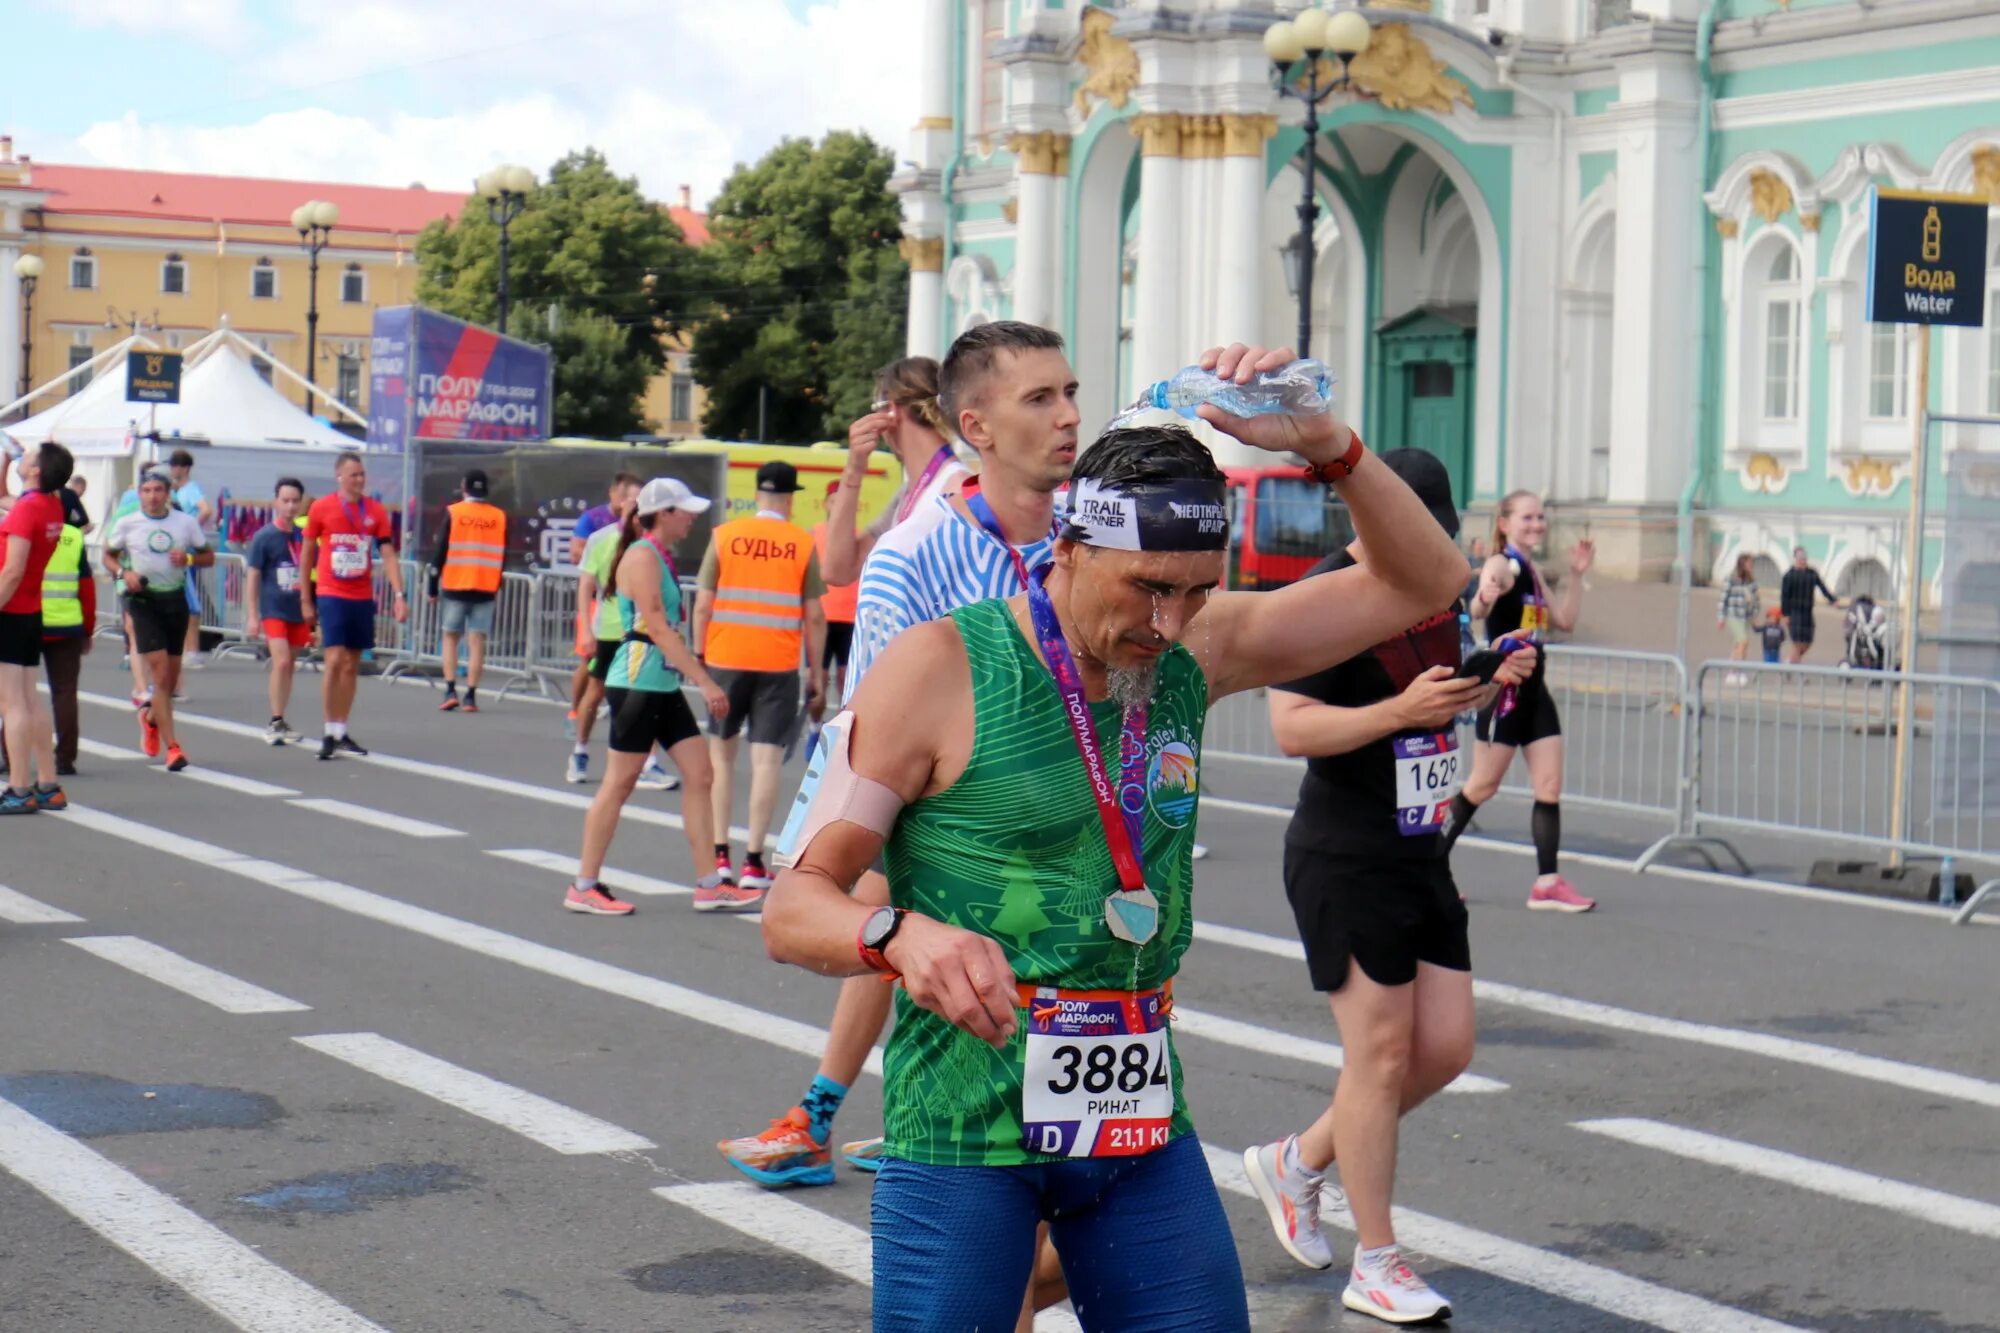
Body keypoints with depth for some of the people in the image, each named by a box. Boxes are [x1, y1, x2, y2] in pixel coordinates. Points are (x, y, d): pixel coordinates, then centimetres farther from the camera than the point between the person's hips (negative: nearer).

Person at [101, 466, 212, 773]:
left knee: (171, 678, 11)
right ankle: (172, 747, -11)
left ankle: (150, 718, 43)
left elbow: (209, 557, 9)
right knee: (161, 675, -12)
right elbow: (108, 556, 10)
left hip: (176, 600, 3)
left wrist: (189, 559, -12)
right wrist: (123, 573, -11)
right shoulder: (126, 524, 0)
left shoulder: (186, 522, 3)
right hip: (143, 600, -3)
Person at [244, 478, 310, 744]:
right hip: (273, 610, -5)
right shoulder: (264, 537, -6)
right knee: (281, 662, -16)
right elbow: (252, 577, -5)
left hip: (298, 611, 5)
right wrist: (253, 616, -9)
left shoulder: (304, 536, 6)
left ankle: (281, 722, 20)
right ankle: (275, 722, -10)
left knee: (289, 667, 10)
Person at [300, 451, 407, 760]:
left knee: (352, 665, 8)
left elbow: (388, 555, 3)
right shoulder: (321, 508, -2)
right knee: (335, 660, -13)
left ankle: (342, 733, 16)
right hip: (331, 596, -3)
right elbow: (307, 554, 6)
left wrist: (399, 595, -7)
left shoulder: (376, 511, 3)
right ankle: (329, 734, -5)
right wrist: (305, 598, 6)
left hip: (362, 598, 3)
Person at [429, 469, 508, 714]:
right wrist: (497, 588, 19)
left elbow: (440, 551, -2)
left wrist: (433, 587, 5)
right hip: (486, 588, 1)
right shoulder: (499, 516, 5)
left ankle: (451, 691, -1)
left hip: (456, 586, -1)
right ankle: (471, 696, -3)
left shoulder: (453, 512, -2)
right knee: (477, 641, 2)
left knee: (450, 637, 10)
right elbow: (503, 556, 9)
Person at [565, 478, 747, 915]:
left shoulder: (659, 556, 15)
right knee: (620, 782, -2)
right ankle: (584, 887, 6)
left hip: (664, 685, 9)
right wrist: (706, 682, -22)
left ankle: (709, 886, 8)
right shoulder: (642, 556, -14)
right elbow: (657, 630, -20)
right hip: (637, 683, -9)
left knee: (699, 775, 5)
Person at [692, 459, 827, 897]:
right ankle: (753, 863, -2)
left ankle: (719, 855, 13)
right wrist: (816, 671, 7)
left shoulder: (724, 536, 0)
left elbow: (703, 606, -1)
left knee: (721, 752, 14)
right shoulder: (804, 545, -2)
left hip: (726, 659, 1)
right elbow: (815, 617, -2)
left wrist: (699, 656, 9)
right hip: (779, 665, -1)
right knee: (766, 759, 0)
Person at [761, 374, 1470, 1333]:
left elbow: (1426, 584, 9)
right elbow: (793, 910, -10)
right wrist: (901, 933, -32)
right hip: (964, 1123, -5)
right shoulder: (940, 669, -9)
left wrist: (1324, 445, -7)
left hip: (1141, 1121, 5)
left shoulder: (1196, 653, 5)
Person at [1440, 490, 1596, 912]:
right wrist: (1484, 598, -57)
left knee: (1550, 786, 3)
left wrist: (1576, 575, 13)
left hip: (1534, 690, 9)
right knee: (1483, 786, -2)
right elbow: (1477, 611, -34)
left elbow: (1565, 621, 21)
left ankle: (1547, 884, 3)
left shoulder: (1532, 571, 14)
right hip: (1504, 690, -9)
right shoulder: (1501, 565, -13)